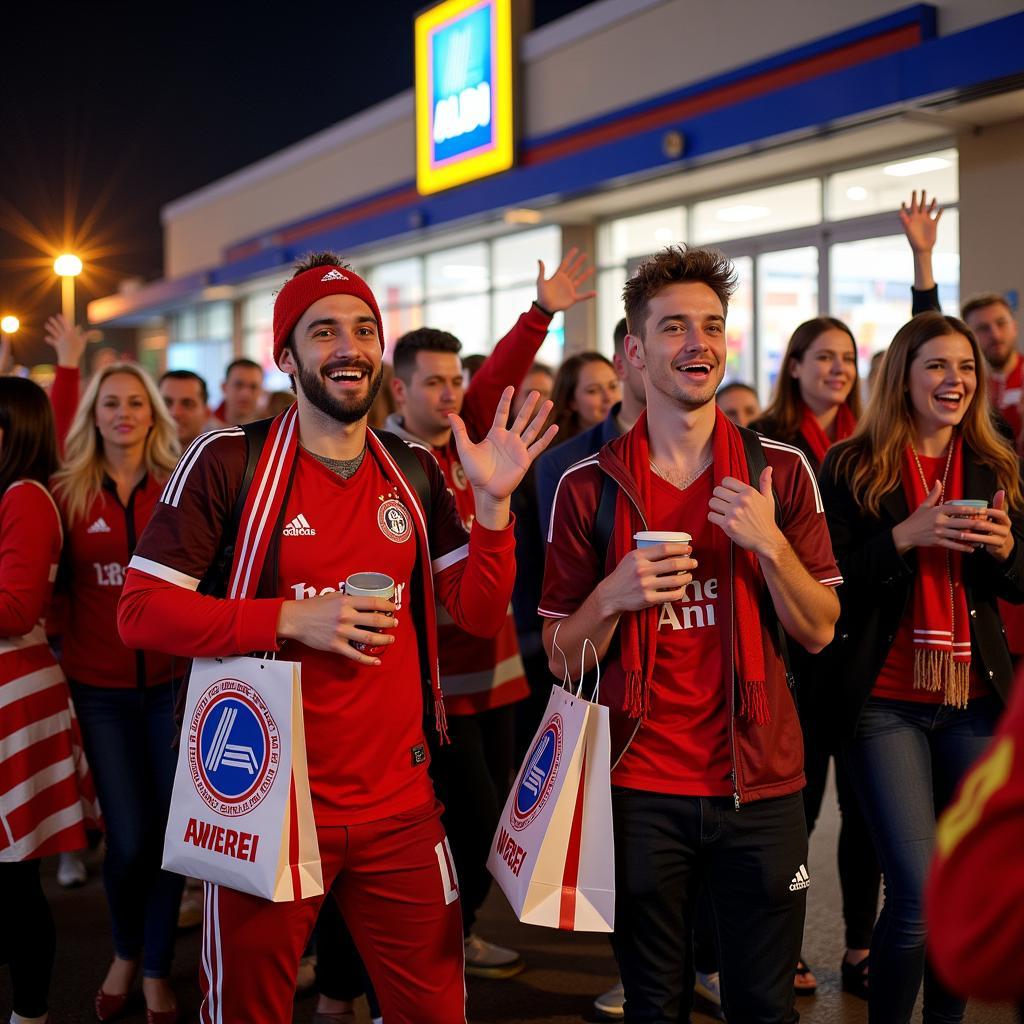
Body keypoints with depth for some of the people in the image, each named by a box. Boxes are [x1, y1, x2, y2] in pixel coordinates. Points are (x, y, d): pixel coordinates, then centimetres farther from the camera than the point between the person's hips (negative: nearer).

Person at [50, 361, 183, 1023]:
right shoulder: (68, 493, 2)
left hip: (170, 682, 1)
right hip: (100, 687, 0)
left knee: (171, 831, 4)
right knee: (129, 840, 0)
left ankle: (157, 970, 25)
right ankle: (126, 952, 29)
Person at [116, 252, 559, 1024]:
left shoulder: (415, 473, 5)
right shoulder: (227, 462, -7)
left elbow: (480, 615, 5)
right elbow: (140, 610, -10)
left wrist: (492, 504, -10)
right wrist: (290, 619, -20)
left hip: (401, 807, 4)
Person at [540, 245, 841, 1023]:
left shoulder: (781, 471, 1)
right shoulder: (591, 486, -3)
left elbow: (819, 632, 0)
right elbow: (562, 658, 0)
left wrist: (770, 543, -17)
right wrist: (613, 596, -20)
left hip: (761, 782, 1)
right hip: (641, 789, -1)